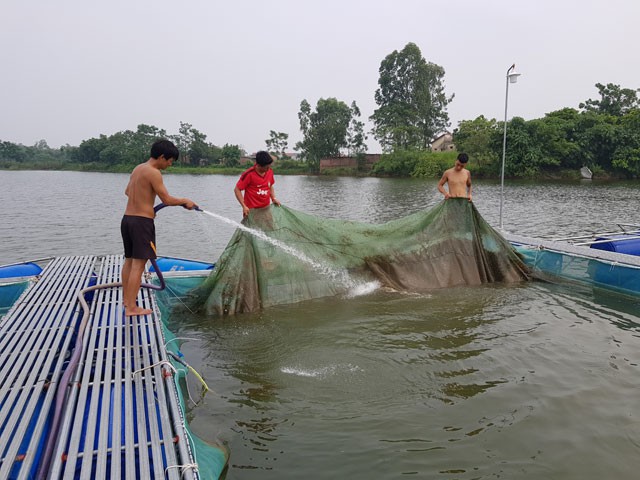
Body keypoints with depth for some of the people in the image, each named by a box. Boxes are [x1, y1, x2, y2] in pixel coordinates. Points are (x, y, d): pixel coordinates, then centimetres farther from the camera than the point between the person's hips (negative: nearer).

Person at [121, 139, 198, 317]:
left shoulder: (138, 168, 14)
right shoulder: (153, 172, -14)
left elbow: (127, 191, 28)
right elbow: (167, 200, -14)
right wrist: (185, 201, 1)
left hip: (127, 218, 9)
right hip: (142, 222, -9)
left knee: (129, 260, 18)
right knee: (138, 264, -5)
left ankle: (126, 299, 31)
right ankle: (131, 308, -1)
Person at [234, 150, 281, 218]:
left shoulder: (270, 172, 3)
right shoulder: (249, 174, -15)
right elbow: (237, 190, -10)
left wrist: (273, 198, 5)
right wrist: (244, 206, -17)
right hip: (252, 211, -5)